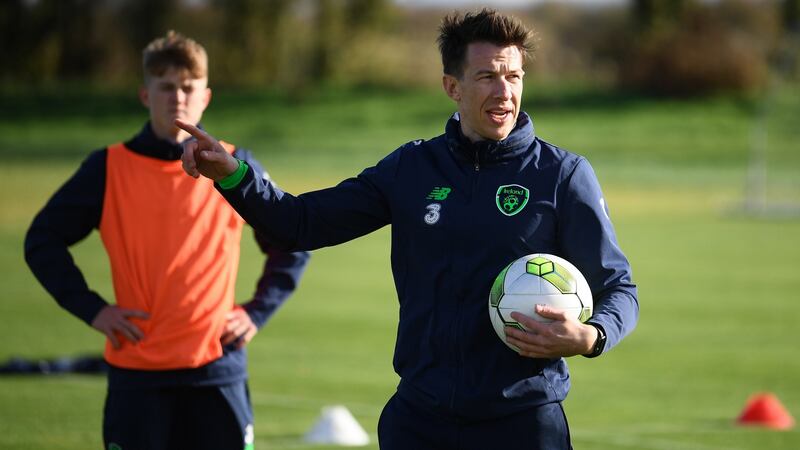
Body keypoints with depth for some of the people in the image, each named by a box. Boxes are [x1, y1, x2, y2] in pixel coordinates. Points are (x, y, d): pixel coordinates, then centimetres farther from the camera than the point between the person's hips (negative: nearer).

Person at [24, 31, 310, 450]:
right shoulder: (110, 168, 3)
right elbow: (42, 240, 8)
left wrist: (257, 311, 4)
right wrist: (90, 308, -2)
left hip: (217, 370, 1)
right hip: (137, 373, -1)